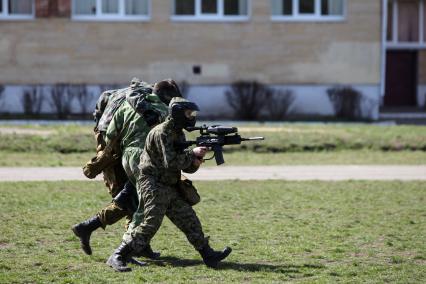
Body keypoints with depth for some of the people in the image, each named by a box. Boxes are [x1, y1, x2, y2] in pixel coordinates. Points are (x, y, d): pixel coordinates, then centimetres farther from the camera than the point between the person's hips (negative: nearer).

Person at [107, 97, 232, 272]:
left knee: (189, 220, 7)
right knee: (150, 223, -17)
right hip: (152, 186, -9)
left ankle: (208, 256, 13)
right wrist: (193, 153, -18)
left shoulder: (178, 134, 13)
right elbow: (170, 162, -24)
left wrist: (195, 162, -7)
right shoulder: (162, 133, -15)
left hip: (169, 187, 9)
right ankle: (118, 257, -15)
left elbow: (187, 167, 15)